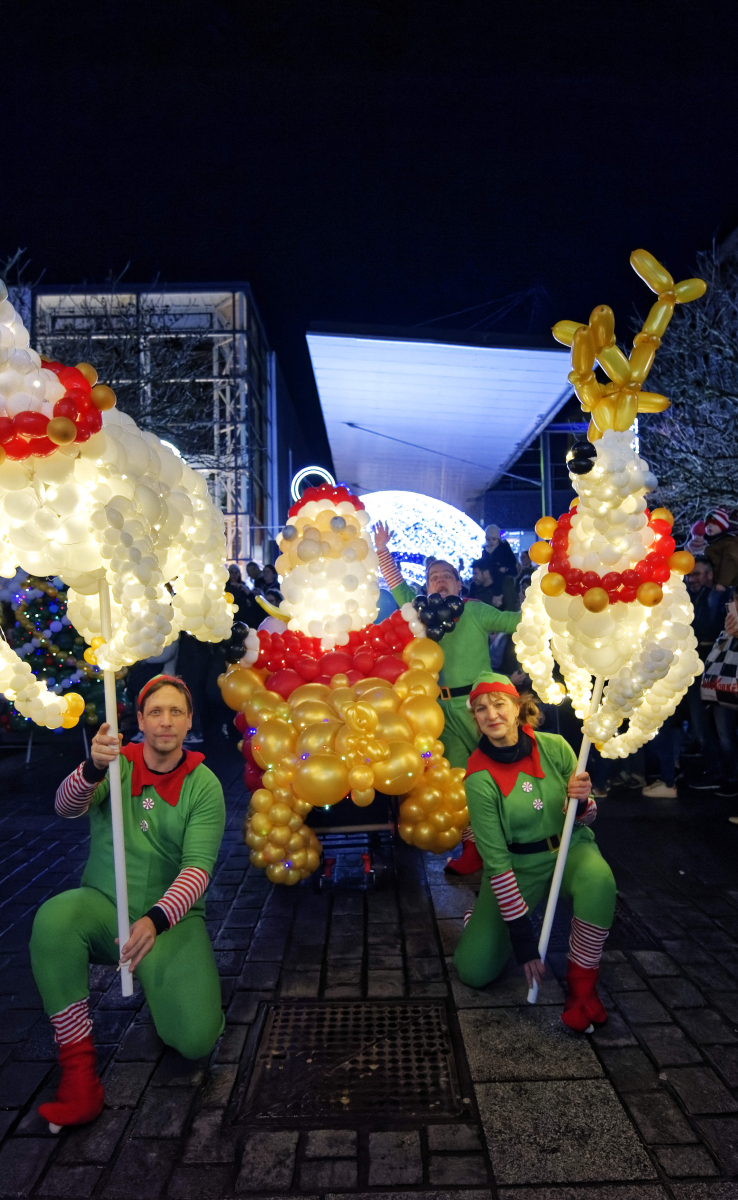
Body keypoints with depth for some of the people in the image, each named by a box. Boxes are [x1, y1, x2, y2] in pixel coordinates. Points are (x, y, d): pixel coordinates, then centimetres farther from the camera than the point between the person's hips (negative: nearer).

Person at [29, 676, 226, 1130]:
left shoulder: (203, 785, -6)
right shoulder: (117, 765, -2)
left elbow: (197, 868, -14)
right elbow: (66, 807, -20)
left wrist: (155, 920, -30)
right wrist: (93, 768, -41)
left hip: (171, 917, -1)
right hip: (103, 906, 1)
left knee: (196, 1038, -17)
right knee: (53, 919, -34)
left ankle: (168, 982, 18)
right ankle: (78, 1065, -19)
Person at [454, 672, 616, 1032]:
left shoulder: (554, 747, -13)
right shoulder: (480, 776, -19)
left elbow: (584, 819, 0)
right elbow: (496, 860, -17)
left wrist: (580, 801, -26)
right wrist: (523, 940, -17)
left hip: (570, 847, 1)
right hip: (518, 865, -1)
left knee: (598, 881, -35)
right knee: (474, 970, -10)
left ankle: (581, 983, -11)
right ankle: (486, 910, 23)